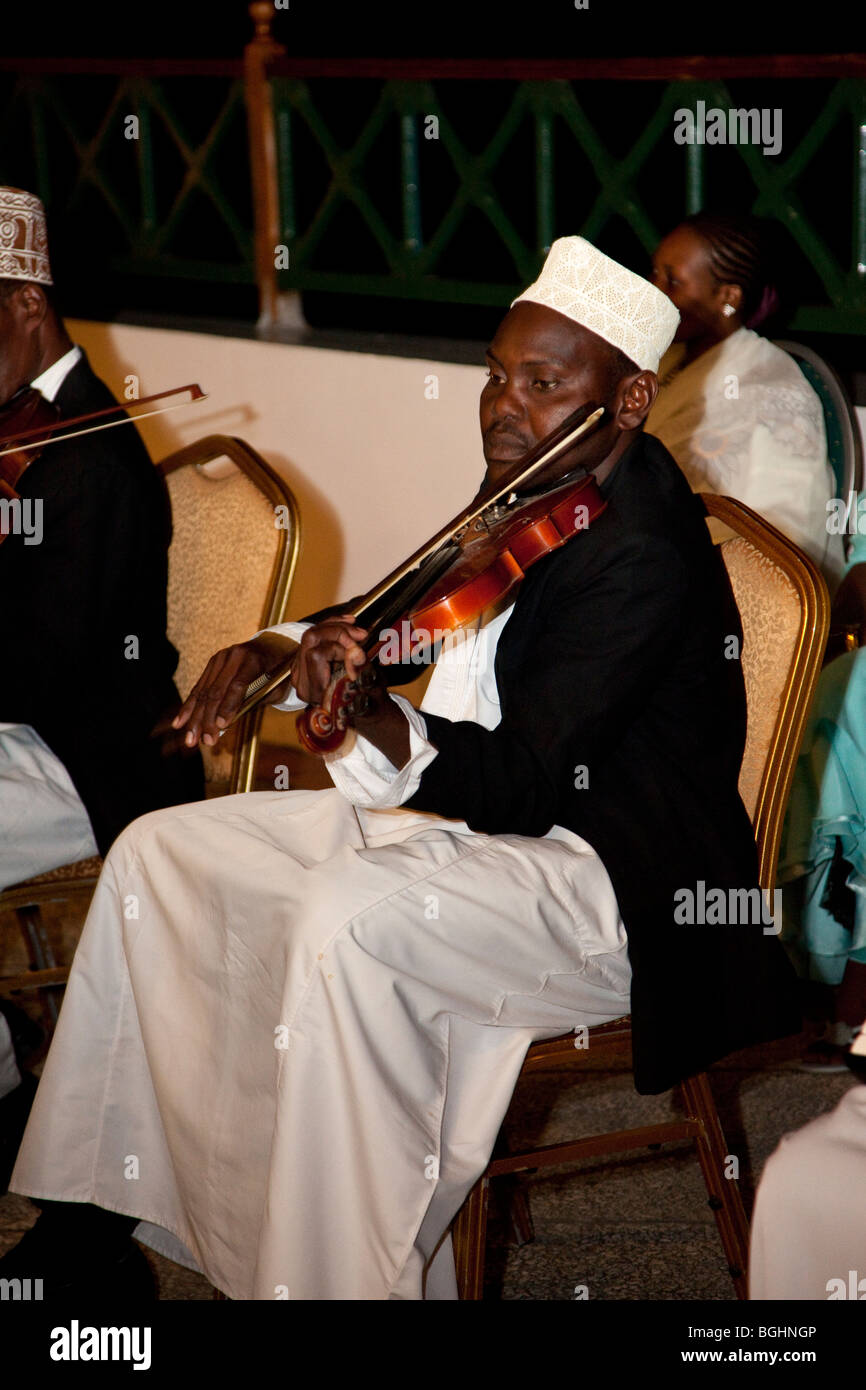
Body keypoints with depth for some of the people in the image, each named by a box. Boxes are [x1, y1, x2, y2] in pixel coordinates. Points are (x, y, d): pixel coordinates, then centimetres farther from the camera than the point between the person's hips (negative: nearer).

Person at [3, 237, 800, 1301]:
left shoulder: (642, 556, -23)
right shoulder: (539, 490, 5)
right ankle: (86, 1230, 12)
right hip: (480, 807, 11)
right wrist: (286, 651, 9)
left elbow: (526, 782, -29)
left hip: (619, 888, -11)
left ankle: (339, 1280, -25)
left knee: (349, 921, -38)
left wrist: (381, 732, -46)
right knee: (162, 850, 7)